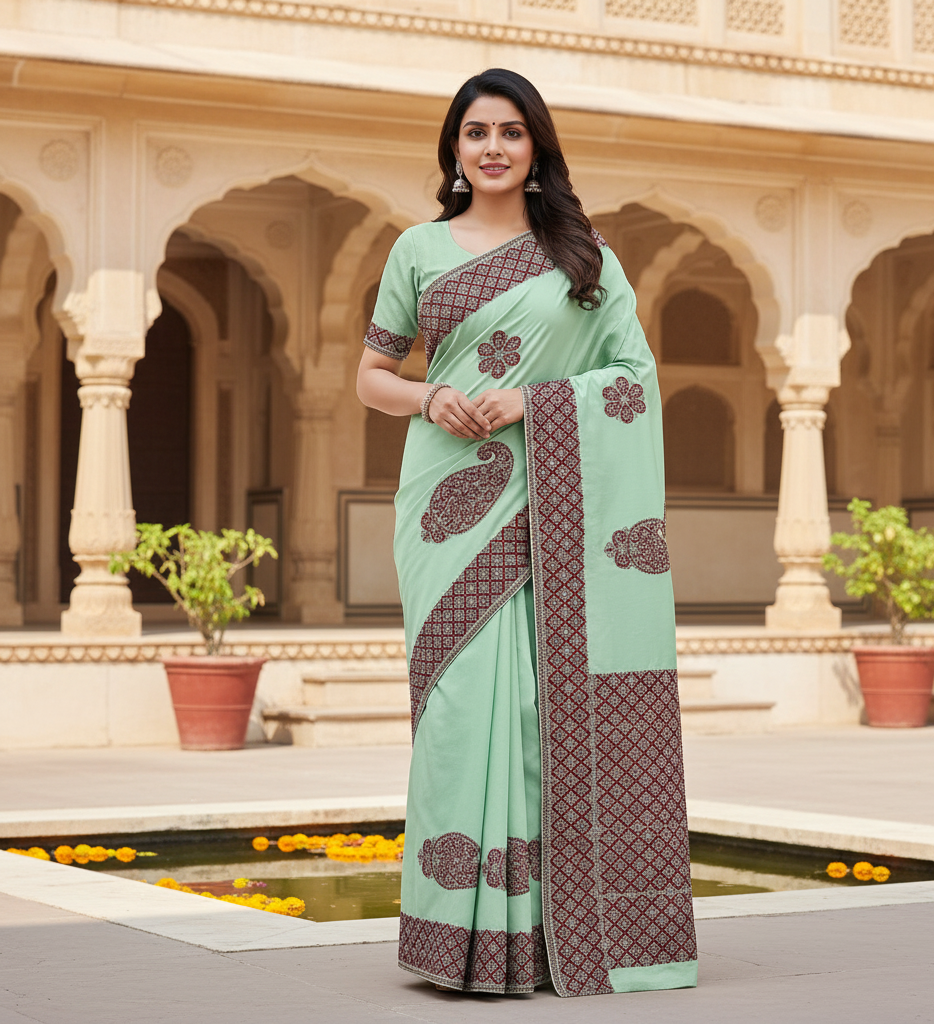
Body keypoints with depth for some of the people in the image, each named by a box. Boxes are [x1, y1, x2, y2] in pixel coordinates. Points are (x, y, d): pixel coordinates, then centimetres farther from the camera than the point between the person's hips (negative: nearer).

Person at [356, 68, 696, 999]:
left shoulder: (584, 253, 10)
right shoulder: (418, 249, 12)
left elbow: (636, 374, 3)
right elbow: (371, 376, 13)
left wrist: (528, 401, -10)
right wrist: (431, 399, -8)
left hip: (550, 502, 0)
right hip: (455, 501, 0)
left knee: (554, 693, -4)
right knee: (467, 691, -6)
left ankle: (555, 921, 3)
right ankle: (471, 930, -1)